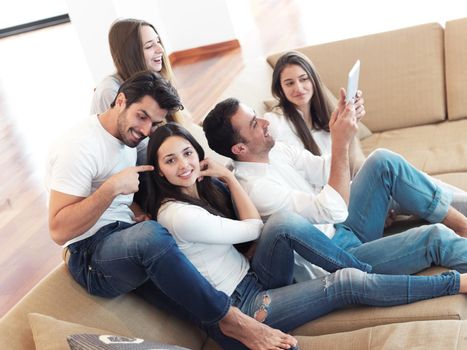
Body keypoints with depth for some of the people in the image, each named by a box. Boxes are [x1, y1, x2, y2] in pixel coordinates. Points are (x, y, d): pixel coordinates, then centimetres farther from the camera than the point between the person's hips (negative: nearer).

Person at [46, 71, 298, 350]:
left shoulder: (127, 135, 12)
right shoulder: (78, 146, -14)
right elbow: (59, 230, -19)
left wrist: (136, 211, 1)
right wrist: (112, 188, -24)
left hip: (129, 240, 8)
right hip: (91, 254, -8)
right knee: (150, 234, -40)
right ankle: (230, 320, -29)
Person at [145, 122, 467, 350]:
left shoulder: (201, 190, 6)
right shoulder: (177, 215, -20)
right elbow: (253, 228, -13)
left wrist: (226, 177, -2)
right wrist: (228, 176, -8)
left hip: (254, 280, 7)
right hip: (241, 307, -7)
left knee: (283, 221, -23)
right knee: (347, 283, -19)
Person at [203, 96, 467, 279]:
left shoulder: (275, 150, 1)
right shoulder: (254, 188, -27)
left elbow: (326, 172, 2)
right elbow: (333, 209, -29)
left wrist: (344, 127, -14)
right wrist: (341, 143, -30)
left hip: (341, 229, 9)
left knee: (384, 161, -7)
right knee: (436, 238, -20)